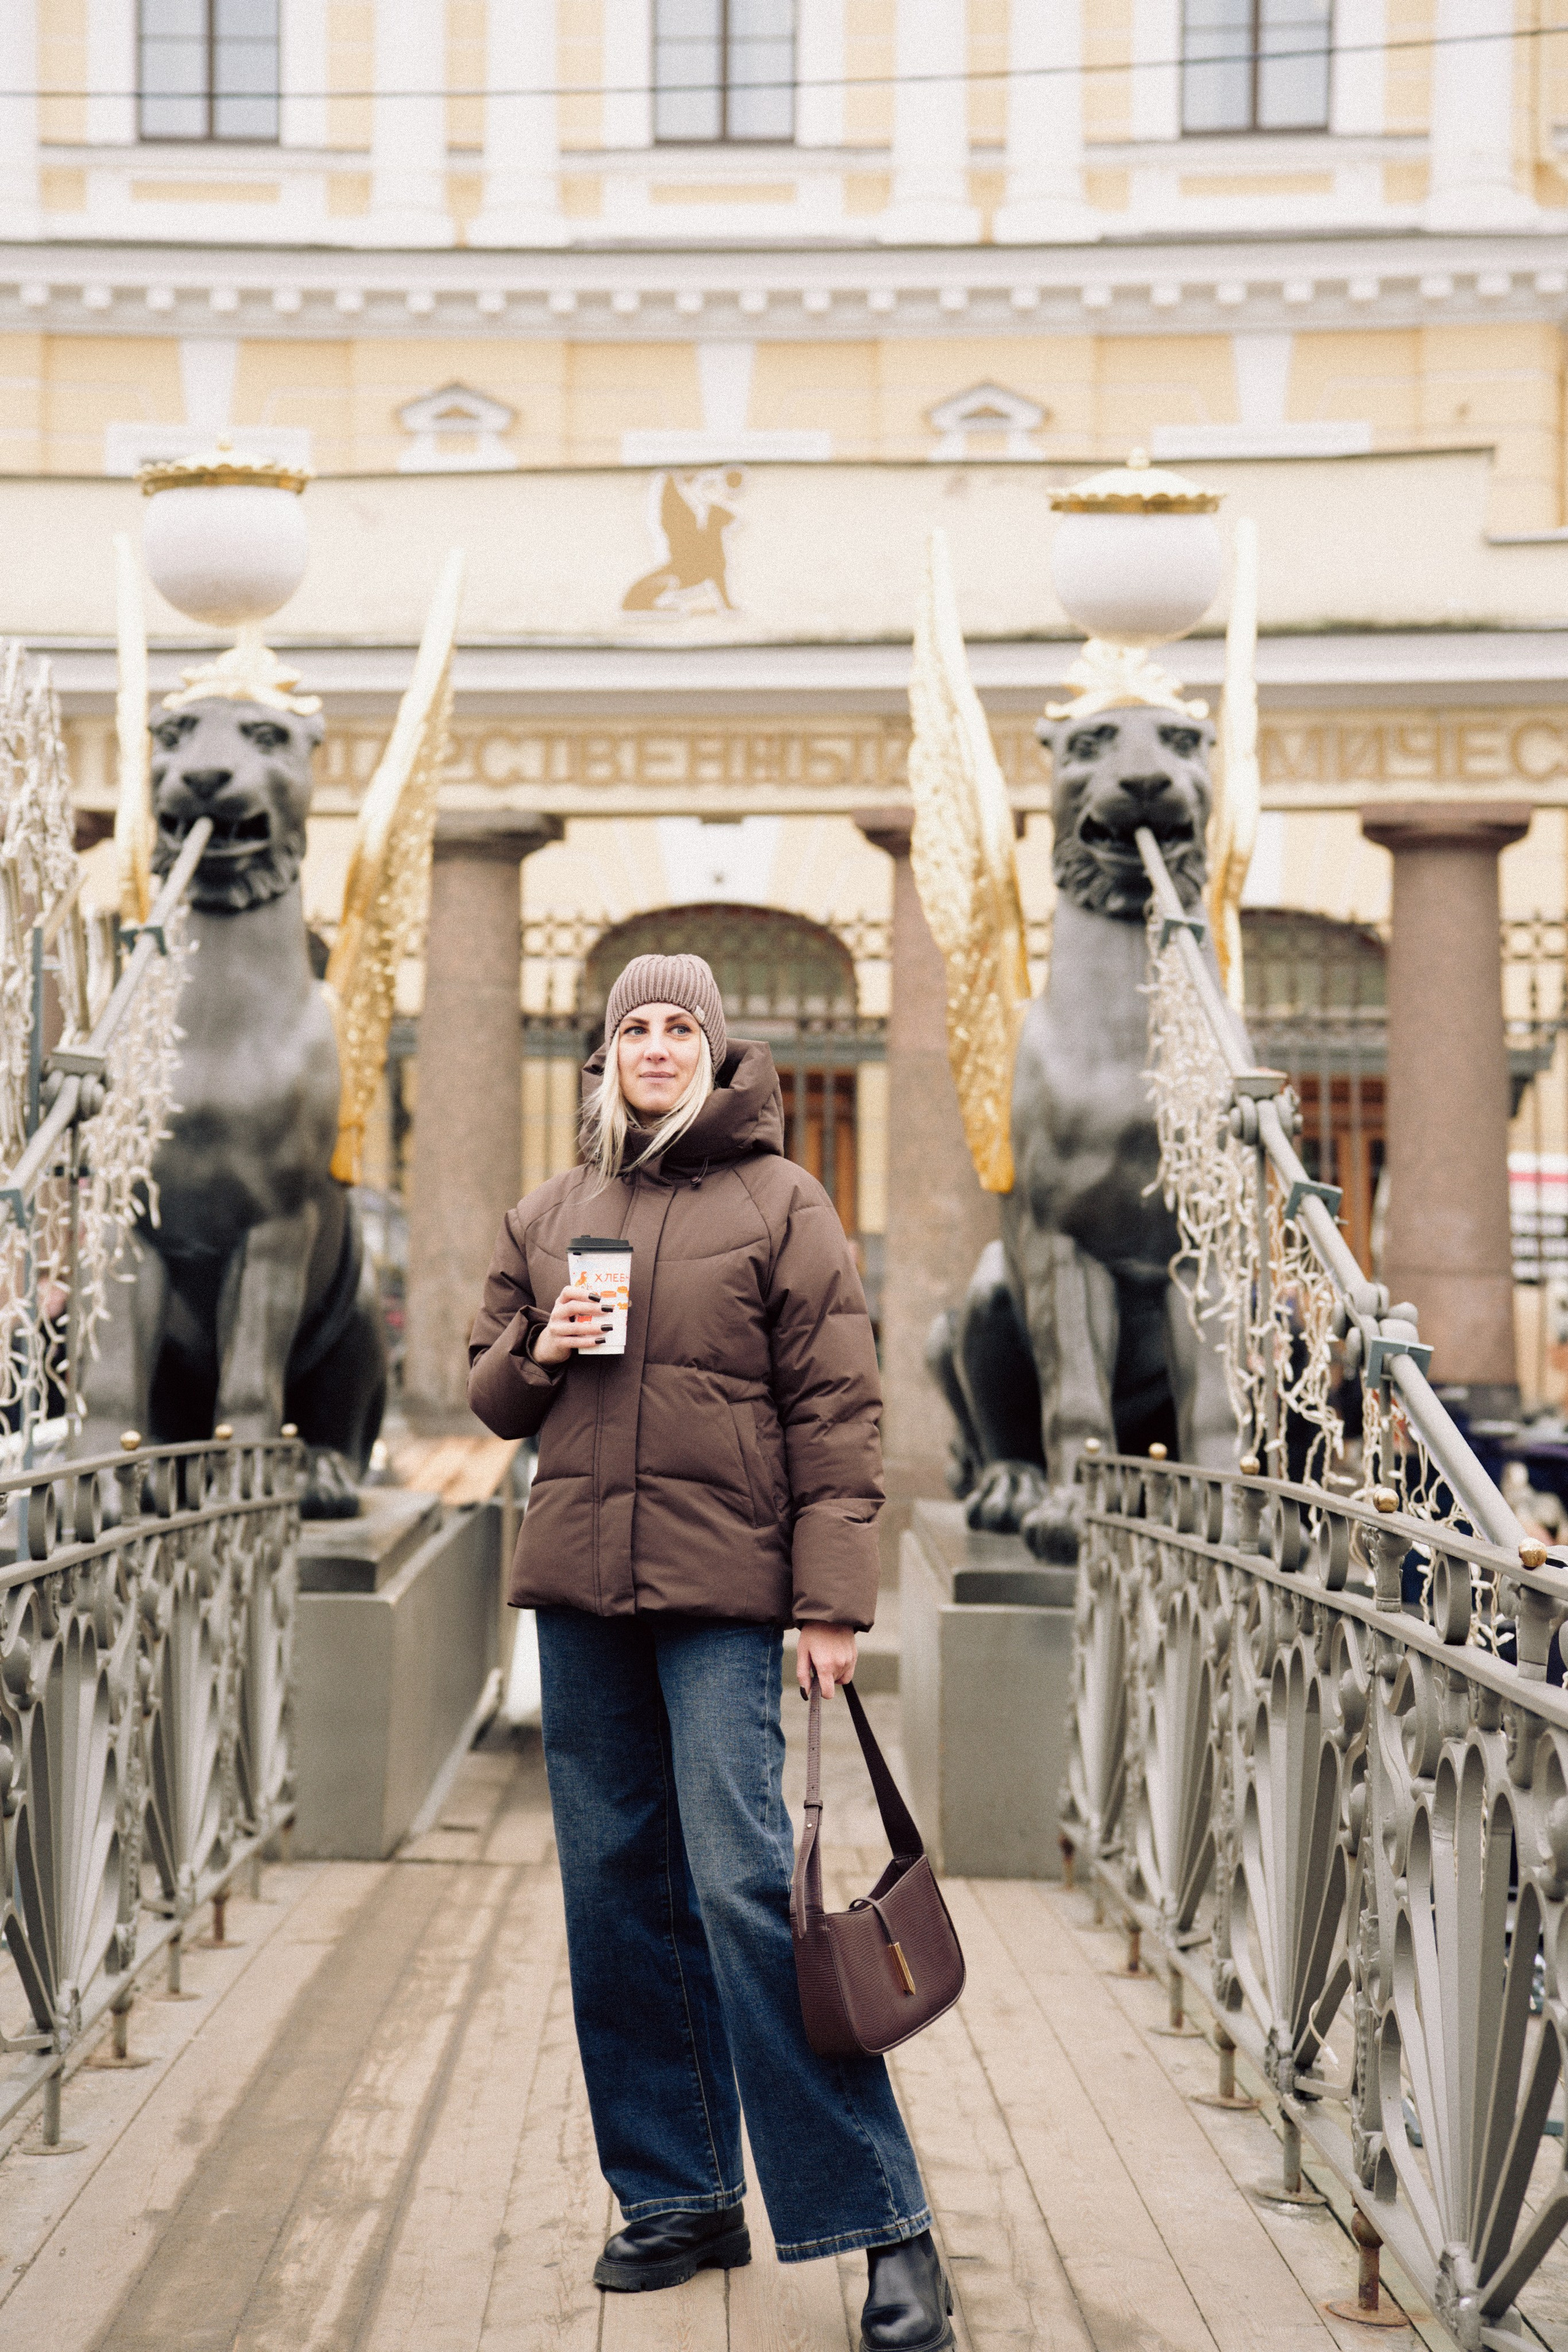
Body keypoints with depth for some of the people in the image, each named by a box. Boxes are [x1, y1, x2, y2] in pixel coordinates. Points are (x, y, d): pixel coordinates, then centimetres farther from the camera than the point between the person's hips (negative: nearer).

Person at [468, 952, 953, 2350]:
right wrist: (541, 1352, -2)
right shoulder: (549, 1215, 15)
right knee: (617, 1891, 8)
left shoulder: (780, 1202, 1)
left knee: (744, 1885, -12)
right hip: (579, 1581, 6)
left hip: (722, 1587, -5)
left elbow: (836, 1411, -4)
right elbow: (491, 1395, 21)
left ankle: (883, 2220, -5)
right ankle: (679, 2200, 20)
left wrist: (833, 1602, -11)